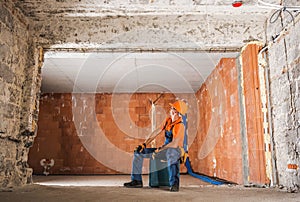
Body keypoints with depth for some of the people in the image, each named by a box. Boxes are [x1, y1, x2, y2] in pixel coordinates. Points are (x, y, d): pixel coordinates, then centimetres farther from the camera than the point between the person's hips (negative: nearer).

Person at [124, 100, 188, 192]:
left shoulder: (179, 126, -20)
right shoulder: (168, 120, 5)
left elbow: (174, 144, -30)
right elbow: (158, 133, 9)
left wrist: (159, 149, -21)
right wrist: (144, 144, 3)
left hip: (175, 151, -8)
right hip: (164, 149, 8)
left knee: (170, 151, -46)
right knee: (138, 152, 5)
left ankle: (174, 183, -47)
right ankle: (137, 180, 2)